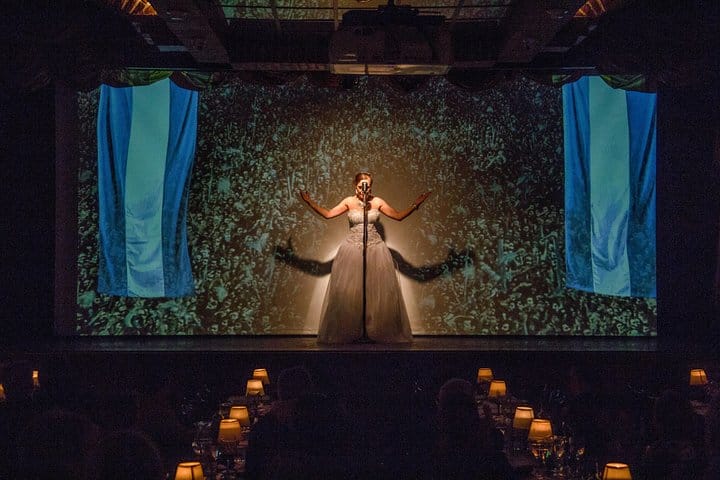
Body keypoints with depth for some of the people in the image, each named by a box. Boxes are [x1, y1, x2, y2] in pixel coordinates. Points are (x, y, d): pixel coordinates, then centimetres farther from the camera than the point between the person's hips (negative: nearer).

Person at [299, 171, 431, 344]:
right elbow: (328, 214, 0)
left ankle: (379, 331, 9)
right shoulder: (349, 202, 0)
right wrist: (310, 202, -7)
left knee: (378, 291, 0)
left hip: (375, 249, 1)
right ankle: (348, 331, 8)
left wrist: (415, 205, -4)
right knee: (348, 292, -2)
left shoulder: (378, 202, 2)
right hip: (352, 249, -1)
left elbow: (399, 216, 5)